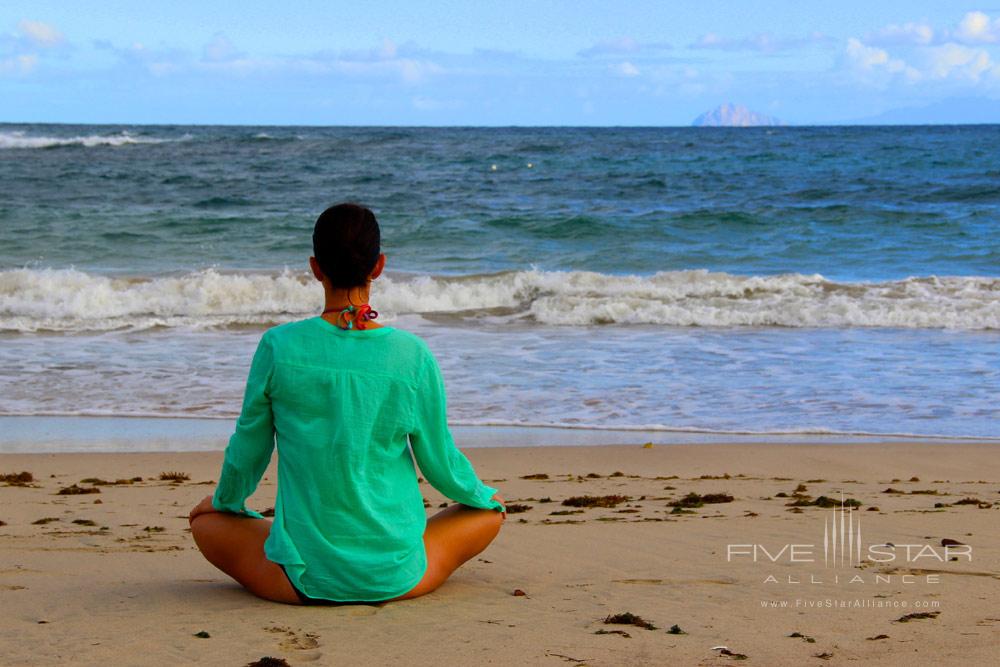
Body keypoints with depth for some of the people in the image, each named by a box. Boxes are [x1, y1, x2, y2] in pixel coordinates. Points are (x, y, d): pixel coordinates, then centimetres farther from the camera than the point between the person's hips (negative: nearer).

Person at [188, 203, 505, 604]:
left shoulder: (279, 347, -11)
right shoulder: (413, 356, -10)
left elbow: (247, 452, 2)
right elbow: (440, 463, 2)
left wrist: (226, 502, 25)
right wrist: (484, 496, 24)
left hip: (304, 580, 0)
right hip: (396, 578, 0)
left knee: (205, 518, 28)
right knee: (489, 511, 28)